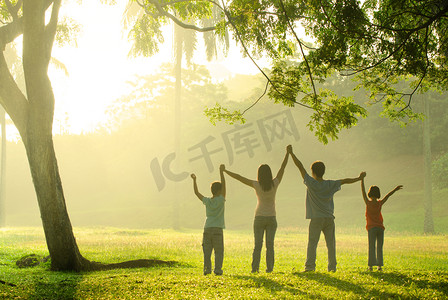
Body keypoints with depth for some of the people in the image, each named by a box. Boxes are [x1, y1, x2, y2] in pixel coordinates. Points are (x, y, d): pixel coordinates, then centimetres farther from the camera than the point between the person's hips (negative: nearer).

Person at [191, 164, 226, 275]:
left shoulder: (207, 201, 5)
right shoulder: (220, 200, -4)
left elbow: (196, 192, 16)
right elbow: (224, 185, -6)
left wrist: (194, 180, 22)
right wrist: (221, 172, -7)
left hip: (207, 229, 3)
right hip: (218, 229, -3)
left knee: (207, 251, 5)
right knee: (219, 251, 3)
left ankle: (207, 268, -3)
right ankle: (218, 269, -4)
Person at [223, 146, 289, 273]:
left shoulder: (257, 185, -10)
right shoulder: (275, 184, -5)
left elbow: (239, 177, -7)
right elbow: (283, 167, 2)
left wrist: (225, 171, 1)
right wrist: (288, 153, 10)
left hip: (259, 218, -1)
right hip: (271, 218, 1)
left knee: (258, 244, 0)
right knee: (270, 244, 2)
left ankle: (255, 267, -7)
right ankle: (269, 267, -3)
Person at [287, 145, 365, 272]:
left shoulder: (311, 183, -7)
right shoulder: (330, 184, 2)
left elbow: (300, 166, -6)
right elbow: (345, 181, 13)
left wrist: (291, 153, -3)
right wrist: (358, 178, 27)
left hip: (316, 219, -3)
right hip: (329, 218, 3)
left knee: (312, 242, -5)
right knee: (331, 243, 7)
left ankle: (310, 265, -13)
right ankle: (332, 266, 6)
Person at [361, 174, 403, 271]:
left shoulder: (368, 203, -1)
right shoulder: (380, 203, 4)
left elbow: (363, 191, 0)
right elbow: (388, 195, 16)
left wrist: (362, 179, 3)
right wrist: (395, 189, 28)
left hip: (372, 228, -2)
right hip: (380, 227, 2)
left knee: (371, 247, -4)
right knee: (379, 247, 5)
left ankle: (371, 265, -10)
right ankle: (379, 265, 0)